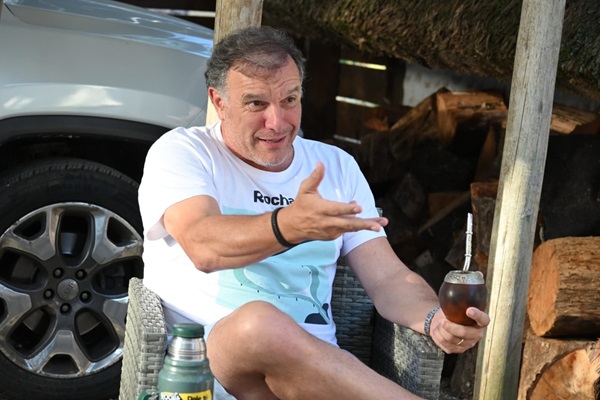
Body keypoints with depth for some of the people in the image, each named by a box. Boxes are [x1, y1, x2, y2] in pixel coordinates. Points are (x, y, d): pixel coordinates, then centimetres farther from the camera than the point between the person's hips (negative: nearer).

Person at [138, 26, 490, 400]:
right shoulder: (181, 152, 3)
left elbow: (388, 277, 12)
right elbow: (203, 247, -18)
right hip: (200, 362, -2)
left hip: (315, 367, 2)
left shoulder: (336, 166, 18)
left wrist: (434, 319, -11)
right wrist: (287, 226, -38)